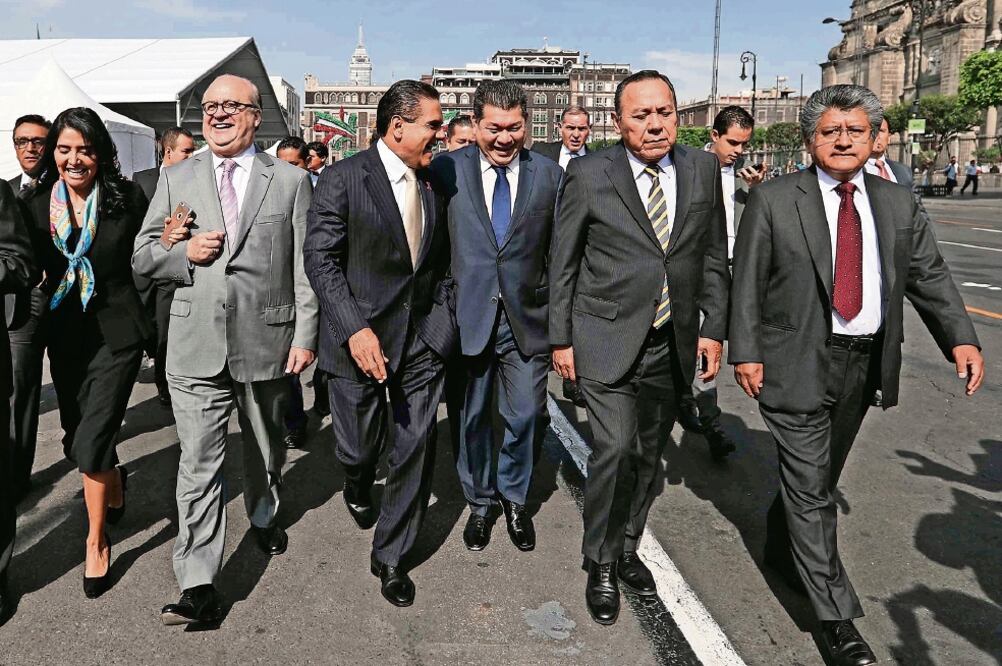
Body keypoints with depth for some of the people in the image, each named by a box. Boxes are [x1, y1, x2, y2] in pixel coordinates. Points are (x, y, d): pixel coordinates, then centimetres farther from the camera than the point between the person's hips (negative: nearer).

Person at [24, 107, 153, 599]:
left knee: (91, 441, -10)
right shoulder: (36, 204, 1)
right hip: (65, 337, 4)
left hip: (117, 332, -4)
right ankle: (114, 485, 48)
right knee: (76, 441, 15)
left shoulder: (128, 198, -8)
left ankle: (98, 541, 10)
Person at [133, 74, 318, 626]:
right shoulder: (176, 179, 7)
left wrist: (305, 335, -5)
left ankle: (263, 517, 48)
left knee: (266, 447, 20)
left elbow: (306, 266, 0)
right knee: (197, 465, -3)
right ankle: (198, 587, 2)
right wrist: (184, 253, -11)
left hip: (267, 341, 0)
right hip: (196, 345, 1)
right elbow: (143, 257, 10)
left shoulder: (291, 181, 2)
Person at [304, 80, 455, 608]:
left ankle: (390, 557, 23)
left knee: (414, 453, 4)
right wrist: (355, 329, -21)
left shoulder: (433, 182, 7)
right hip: (359, 339, -4)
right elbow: (320, 258, -12)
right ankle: (358, 481, 47)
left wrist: (444, 319, 6)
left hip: (421, 338, 4)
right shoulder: (343, 178, -9)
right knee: (359, 449, 8)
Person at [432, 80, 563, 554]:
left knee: (527, 417, 8)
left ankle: (513, 497, 34)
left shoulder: (549, 175, 1)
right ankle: (479, 502, 35)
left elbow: (559, 254, 4)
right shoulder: (448, 169, -3)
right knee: (473, 418, 13)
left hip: (527, 317, 1)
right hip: (468, 315, 0)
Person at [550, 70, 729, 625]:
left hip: (673, 345, 4)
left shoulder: (704, 170, 3)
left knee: (649, 454, 14)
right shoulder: (589, 174, -7)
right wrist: (561, 339, -3)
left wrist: (713, 328, 4)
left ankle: (626, 548, 34)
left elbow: (713, 258, 9)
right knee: (614, 449, -10)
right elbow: (562, 263, -2)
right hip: (607, 339, -4)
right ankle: (600, 565, 11)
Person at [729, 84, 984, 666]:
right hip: (797, 364, -5)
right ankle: (837, 617, 6)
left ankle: (782, 550, 45)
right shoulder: (773, 201, -5)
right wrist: (745, 352, -10)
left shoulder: (899, 204, 7)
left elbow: (930, 277, 4)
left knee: (818, 477, 20)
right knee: (810, 486, -3)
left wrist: (961, 338, -10)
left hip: (865, 365, 5)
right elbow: (747, 283, -5)